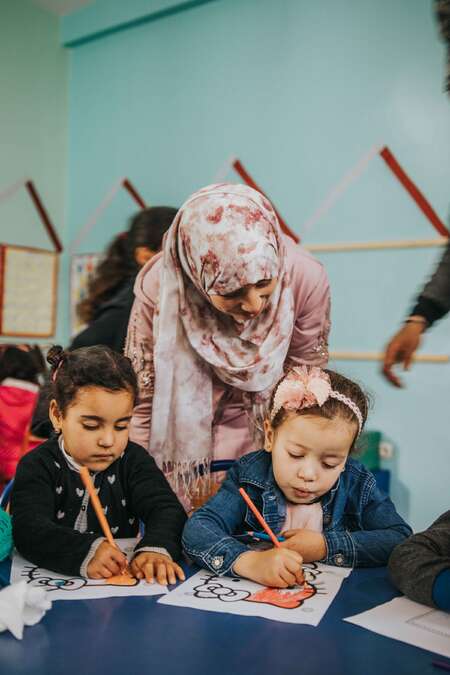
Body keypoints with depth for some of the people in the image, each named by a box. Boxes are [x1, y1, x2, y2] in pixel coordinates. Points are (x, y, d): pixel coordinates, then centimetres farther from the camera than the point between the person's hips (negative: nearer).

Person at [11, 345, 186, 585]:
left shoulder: (133, 461, 2)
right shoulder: (38, 466, -7)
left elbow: (167, 510, -9)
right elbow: (29, 529, -21)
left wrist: (157, 548, -32)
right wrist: (86, 553, -40)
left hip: (125, 580, 2)